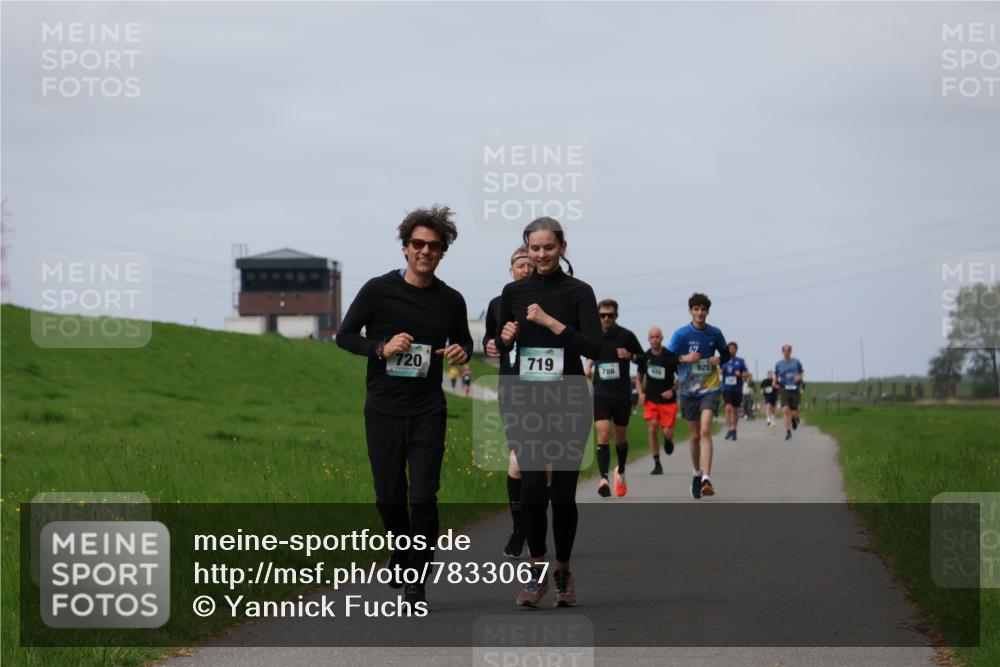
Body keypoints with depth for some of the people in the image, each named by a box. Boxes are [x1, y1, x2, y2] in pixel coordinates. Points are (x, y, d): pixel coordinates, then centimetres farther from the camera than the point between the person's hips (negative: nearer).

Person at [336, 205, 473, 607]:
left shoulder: (451, 301, 3)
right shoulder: (378, 290, -4)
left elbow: (464, 340, 19)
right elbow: (345, 336, 1)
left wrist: (462, 351, -5)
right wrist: (381, 348, -16)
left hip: (428, 411, 0)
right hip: (383, 410, 0)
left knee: (423, 496, -9)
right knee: (389, 498, 6)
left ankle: (415, 580, 0)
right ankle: (402, 550, 35)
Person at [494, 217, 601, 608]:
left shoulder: (579, 292, -3)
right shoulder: (513, 292, 6)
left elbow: (594, 348, -13)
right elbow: (500, 347, 15)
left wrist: (550, 322, -20)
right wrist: (505, 337, -7)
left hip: (568, 401, -1)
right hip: (525, 400, 1)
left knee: (563, 492, 3)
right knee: (532, 485, -12)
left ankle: (562, 574, 18)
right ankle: (537, 571, 1)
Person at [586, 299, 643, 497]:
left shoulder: (626, 336, -4)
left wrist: (630, 356, -15)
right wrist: (589, 366, 5)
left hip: (622, 394, -1)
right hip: (601, 393, 1)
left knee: (621, 438, 12)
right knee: (603, 436, -15)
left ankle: (621, 472, 37)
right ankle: (604, 479, -23)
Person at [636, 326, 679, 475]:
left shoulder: (671, 356, -7)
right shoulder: (645, 357, 3)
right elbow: (639, 378, 16)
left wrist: (672, 390, -13)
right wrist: (641, 393, 0)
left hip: (668, 400, -2)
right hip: (650, 400, 2)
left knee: (667, 433, -6)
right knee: (652, 429, -11)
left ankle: (668, 440, 34)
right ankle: (657, 464, -1)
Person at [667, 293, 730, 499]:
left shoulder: (715, 333, 1)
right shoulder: (681, 334, -4)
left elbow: (726, 354, 16)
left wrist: (719, 360, -6)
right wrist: (684, 358, -21)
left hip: (709, 389, -1)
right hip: (689, 390, 1)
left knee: (705, 431, -18)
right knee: (695, 435, 10)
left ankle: (706, 479, -25)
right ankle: (697, 473, 32)